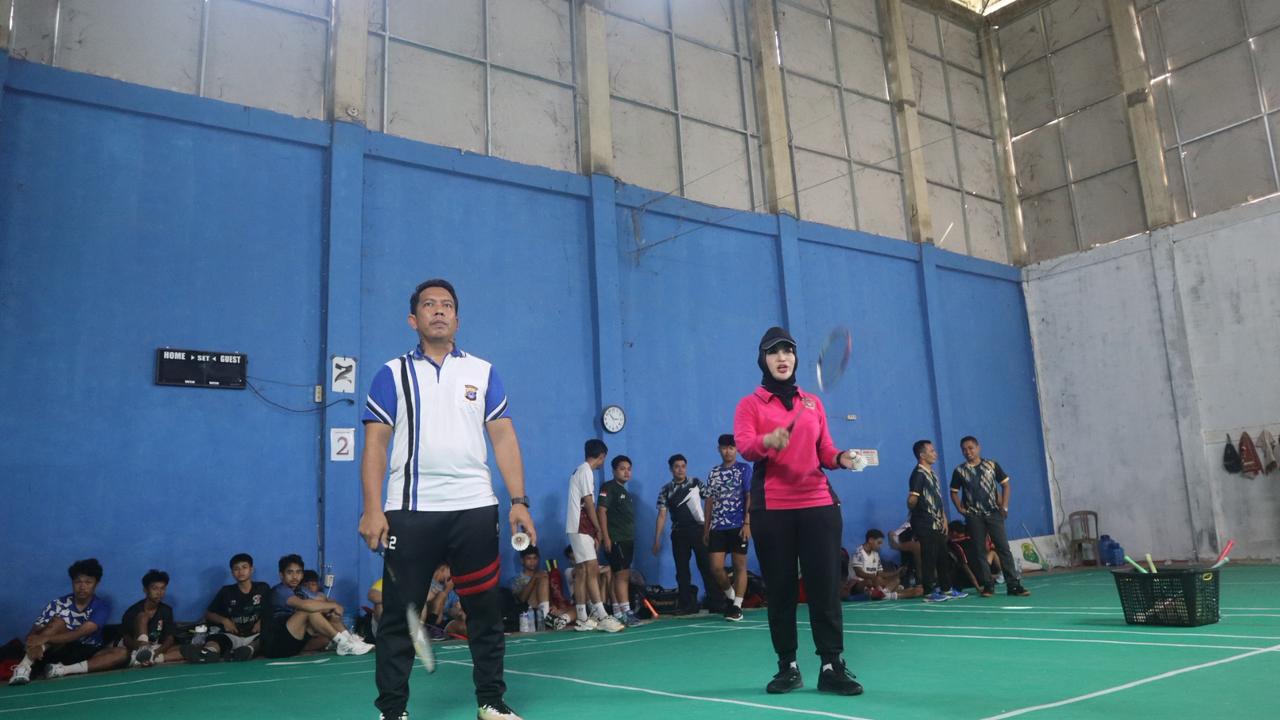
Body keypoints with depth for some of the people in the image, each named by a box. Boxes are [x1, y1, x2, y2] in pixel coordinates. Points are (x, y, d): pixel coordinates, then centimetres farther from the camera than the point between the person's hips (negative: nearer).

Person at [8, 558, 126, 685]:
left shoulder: (102, 607, -8)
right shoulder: (57, 604, -5)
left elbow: (80, 633, -22)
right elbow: (34, 632, -11)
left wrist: (45, 638, -35)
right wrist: (35, 644, -36)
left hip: (87, 654, 0)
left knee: (122, 653, -29)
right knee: (58, 621, -26)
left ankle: (63, 669, -37)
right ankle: (24, 667, -37)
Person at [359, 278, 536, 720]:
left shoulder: (483, 373, 11)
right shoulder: (392, 374, 7)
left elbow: (504, 439, 8)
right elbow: (375, 444, 2)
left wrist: (519, 501, -2)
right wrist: (372, 509, -9)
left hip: (475, 509, 2)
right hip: (411, 511, -1)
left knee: (486, 610, 7)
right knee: (399, 614, 3)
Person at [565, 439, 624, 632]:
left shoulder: (581, 470, 19)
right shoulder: (586, 471, -10)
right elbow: (588, 503, -13)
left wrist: (594, 530, 16)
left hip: (580, 528, 10)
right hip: (581, 528, -10)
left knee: (583, 572, 7)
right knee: (592, 571, -13)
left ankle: (583, 619, 8)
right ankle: (602, 616, -17)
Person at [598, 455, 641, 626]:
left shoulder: (625, 492, 20)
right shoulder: (609, 488, -6)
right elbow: (601, 511, -14)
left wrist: (631, 538, 18)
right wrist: (605, 537, -20)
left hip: (627, 540, 9)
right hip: (615, 540, -9)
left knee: (619, 576, 9)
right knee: (622, 574, -14)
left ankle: (617, 614, 12)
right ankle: (627, 613, -15)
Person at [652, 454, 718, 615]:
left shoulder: (695, 483, 4)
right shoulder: (666, 490, 6)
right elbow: (662, 515, 3)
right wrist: (657, 540, -2)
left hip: (698, 529, -2)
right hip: (679, 533, 2)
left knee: (706, 566, -2)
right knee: (682, 570, 4)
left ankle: (714, 602, 4)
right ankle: (687, 604, 12)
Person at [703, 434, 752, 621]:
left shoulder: (744, 469, 1)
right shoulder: (713, 473, 13)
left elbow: (749, 497, -5)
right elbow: (710, 501, 14)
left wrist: (747, 523, -13)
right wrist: (706, 528, 11)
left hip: (738, 526, -3)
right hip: (717, 528, 4)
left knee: (740, 566, 0)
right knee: (716, 567, -3)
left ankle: (737, 605, 8)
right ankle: (730, 595, 21)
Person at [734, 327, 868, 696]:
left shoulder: (813, 403, 16)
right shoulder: (749, 405, 4)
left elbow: (824, 450, 16)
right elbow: (744, 446, -13)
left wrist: (842, 457, -6)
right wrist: (768, 441, -34)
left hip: (818, 504, 2)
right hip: (771, 509, -2)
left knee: (825, 585, -2)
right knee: (780, 588, 3)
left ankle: (832, 666, 3)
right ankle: (788, 667, 13)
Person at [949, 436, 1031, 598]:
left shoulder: (992, 465, 1)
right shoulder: (959, 471, 2)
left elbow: (1005, 484, 5)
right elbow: (954, 492, 10)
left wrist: (1004, 506, -4)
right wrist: (960, 509, -3)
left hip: (994, 513, 0)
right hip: (974, 516, 1)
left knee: (1003, 548, -4)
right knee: (979, 551, 2)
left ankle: (1013, 584, -2)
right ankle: (988, 585, 10)